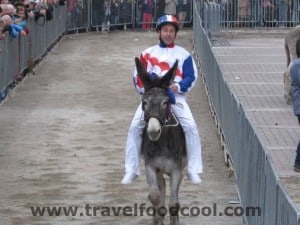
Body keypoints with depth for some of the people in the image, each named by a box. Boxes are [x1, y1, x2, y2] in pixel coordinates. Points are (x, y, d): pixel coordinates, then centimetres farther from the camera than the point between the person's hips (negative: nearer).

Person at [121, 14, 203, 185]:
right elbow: (138, 77, 10)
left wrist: (178, 86, -17)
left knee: (191, 127, -18)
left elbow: (191, 77, 2)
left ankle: (193, 170, -8)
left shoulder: (183, 54, 9)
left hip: (176, 95, -1)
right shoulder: (148, 54, 14)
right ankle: (132, 170, -4)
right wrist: (147, 88, -10)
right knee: (135, 127, -14)